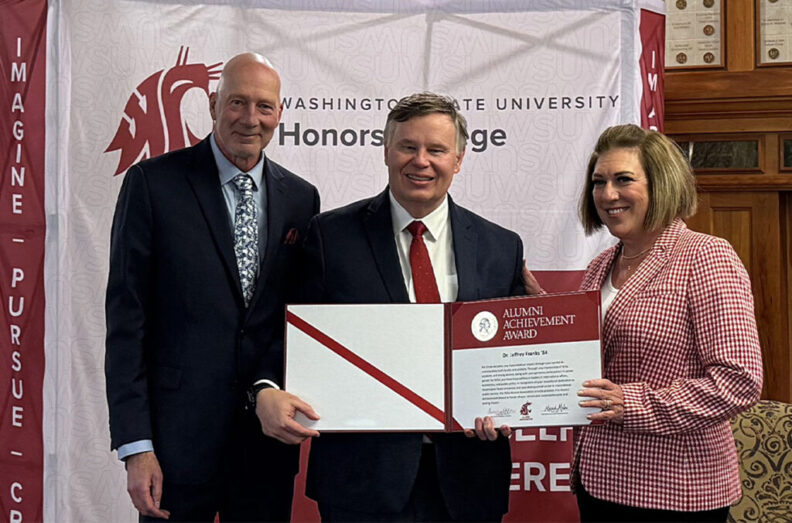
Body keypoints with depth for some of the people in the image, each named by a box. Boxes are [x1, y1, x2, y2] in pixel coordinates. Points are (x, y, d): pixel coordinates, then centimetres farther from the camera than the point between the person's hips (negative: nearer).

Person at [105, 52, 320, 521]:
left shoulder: (302, 198, 6)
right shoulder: (153, 182, -4)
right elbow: (126, 316, -6)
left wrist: (269, 389, -13)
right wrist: (135, 445, -10)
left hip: (269, 434, 3)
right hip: (179, 434, -3)